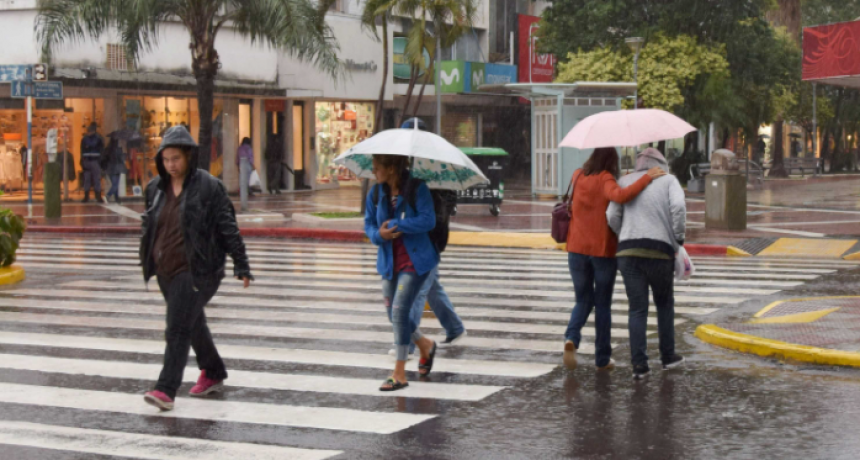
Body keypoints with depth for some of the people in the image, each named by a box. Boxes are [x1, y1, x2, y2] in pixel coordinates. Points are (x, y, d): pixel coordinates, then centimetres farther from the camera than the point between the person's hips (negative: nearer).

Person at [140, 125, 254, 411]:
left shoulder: (208, 186, -9)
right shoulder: (156, 187, 8)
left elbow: (228, 227, -8)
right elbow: (149, 226, 18)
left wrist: (241, 265, -9)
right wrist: (148, 262, 21)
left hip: (195, 270, -7)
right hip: (166, 270, 7)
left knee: (178, 329, -12)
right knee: (194, 324, 19)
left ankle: (166, 390, -12)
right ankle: (214, 374, 36)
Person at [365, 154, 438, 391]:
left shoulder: (416, 189, -13)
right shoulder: (376, 193, 4)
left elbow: (428, 220, -20)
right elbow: (369, 224, 10)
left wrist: (395, 226, -20)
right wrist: (378, 234, -13)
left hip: (414, 260, -7)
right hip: (390, 261, 7)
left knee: (399, 311, -13)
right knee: (393, 313, 12)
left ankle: (399, 375, -5)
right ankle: (426, 345, 41)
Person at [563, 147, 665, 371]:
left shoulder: (577, 176, 3)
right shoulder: (605, 180, -12)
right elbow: (620, 196, -31)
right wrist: (646, 178, -24)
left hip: (577, 249, 4)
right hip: (603, 251, -3)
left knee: (584, 300, 15)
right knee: (603, 304, 10)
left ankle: (571, 338, -12)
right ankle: (603, 358, 14)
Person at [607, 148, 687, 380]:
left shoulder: (625, 181, 13)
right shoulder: (669, 180, 8)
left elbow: (612, 216, 3)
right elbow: (678, 206, -11)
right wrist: (678, 237, -1)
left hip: (628, 252, 2)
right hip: (660, 251, -1)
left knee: (637, 309, 5)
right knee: (664, 304, 19)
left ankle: (639, 364, -1)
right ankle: (667, 356, 27)